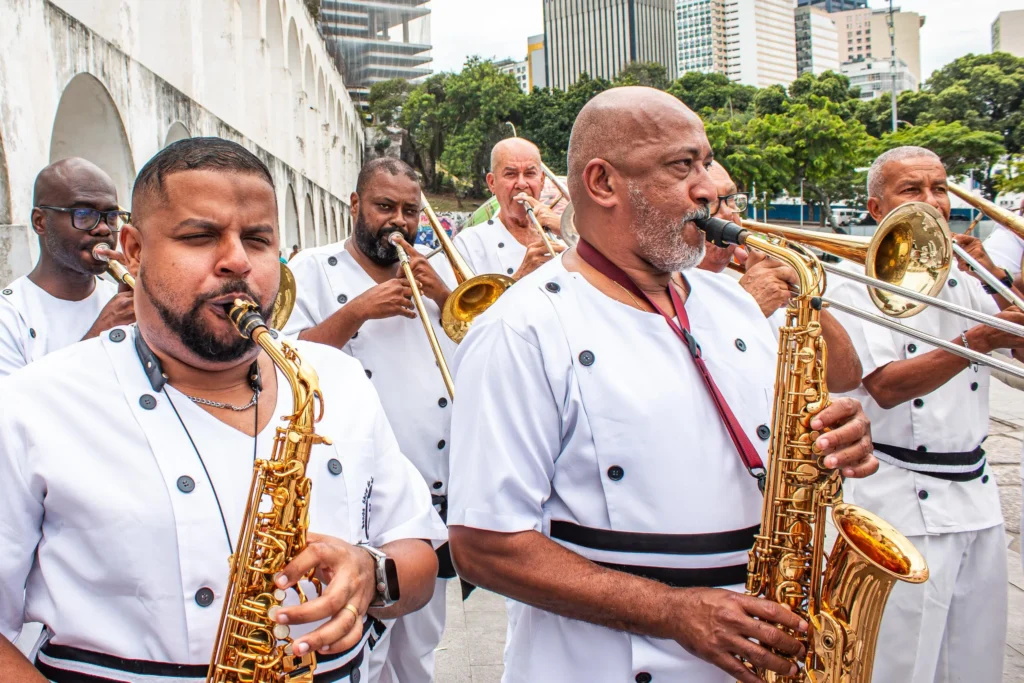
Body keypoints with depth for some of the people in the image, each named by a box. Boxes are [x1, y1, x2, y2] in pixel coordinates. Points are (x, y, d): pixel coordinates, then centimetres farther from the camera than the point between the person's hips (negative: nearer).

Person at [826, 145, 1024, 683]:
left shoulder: (966, 283, 11)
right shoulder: (857, 288, -8)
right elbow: (886, 387, -21)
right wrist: (976, 343, -33)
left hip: (976, 494, 6)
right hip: (904, 505, -6)